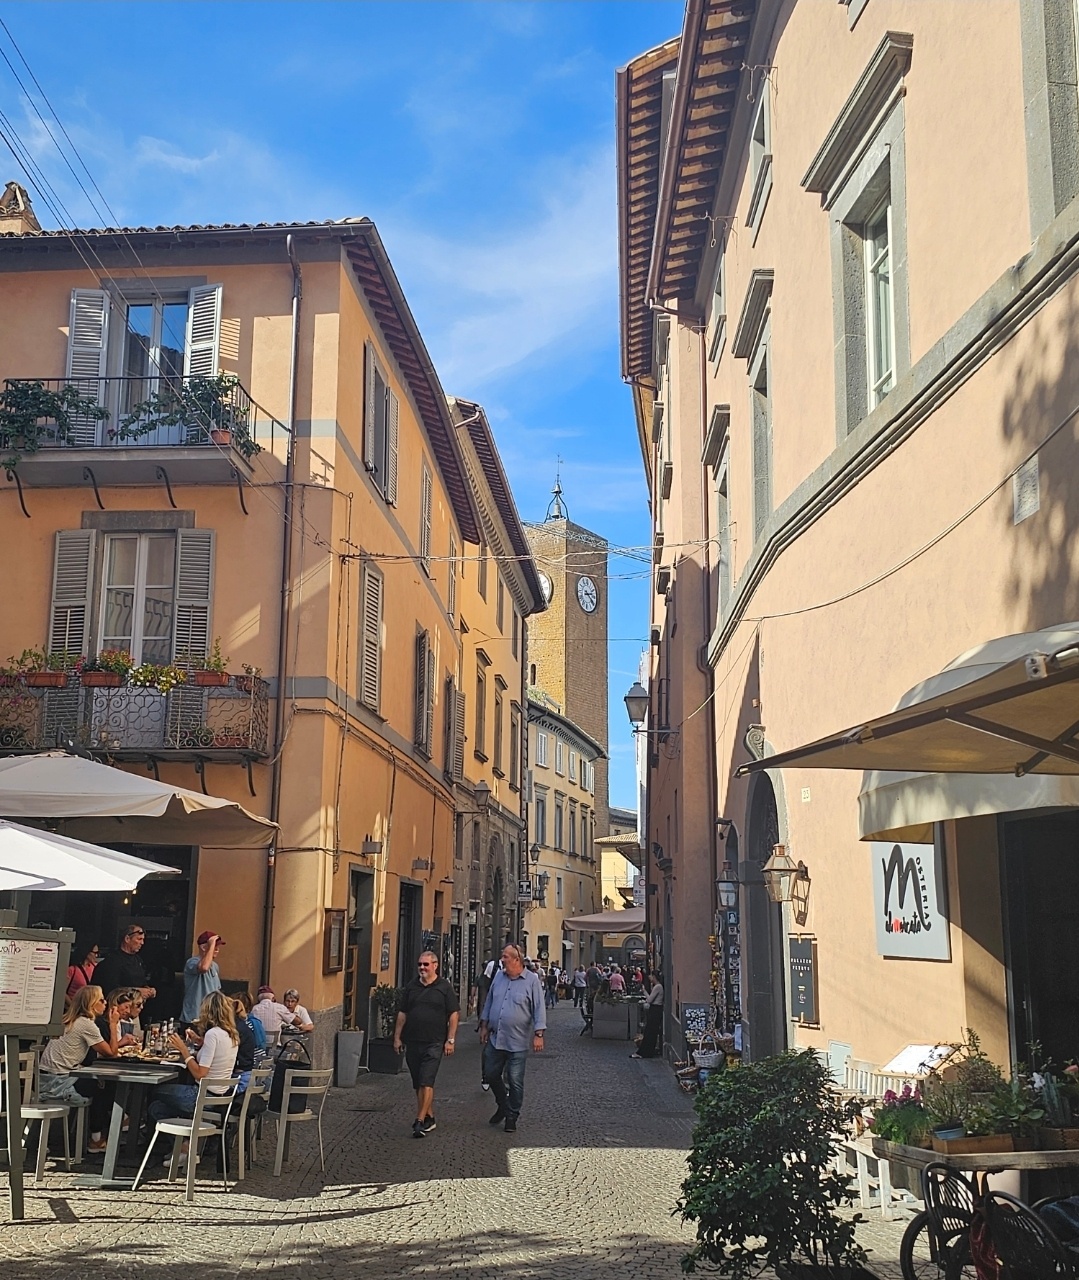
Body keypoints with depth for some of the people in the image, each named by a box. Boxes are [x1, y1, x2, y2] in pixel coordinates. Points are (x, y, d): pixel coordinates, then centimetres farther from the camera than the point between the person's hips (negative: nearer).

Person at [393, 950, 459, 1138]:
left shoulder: (444, 988, -2)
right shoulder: (412, 987, 10)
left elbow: (454, 1014, -2)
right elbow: (402, 1014, 15)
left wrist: (450, 1040, -8)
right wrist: (397, 1037, 11)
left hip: (434, 1043, -5)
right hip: (412, 1042, 5)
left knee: (426, 1083, -11)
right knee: (418, 1084, 11)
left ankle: (420, 1121, -12)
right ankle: (429, 1117, 23)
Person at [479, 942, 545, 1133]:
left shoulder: (532, 981, -8)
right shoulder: (499, 977, 7)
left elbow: (539, 1009, -9)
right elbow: (489, 1003, 16)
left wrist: (538, 1034, -15)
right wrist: (484, 1026, 14)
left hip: (517, 1042, -5)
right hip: (495, 1039, 5)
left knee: (515, 1081, 2)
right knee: (491, 1075, 12)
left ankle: (511, 1117, 16)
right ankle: (503, 1105, 34)